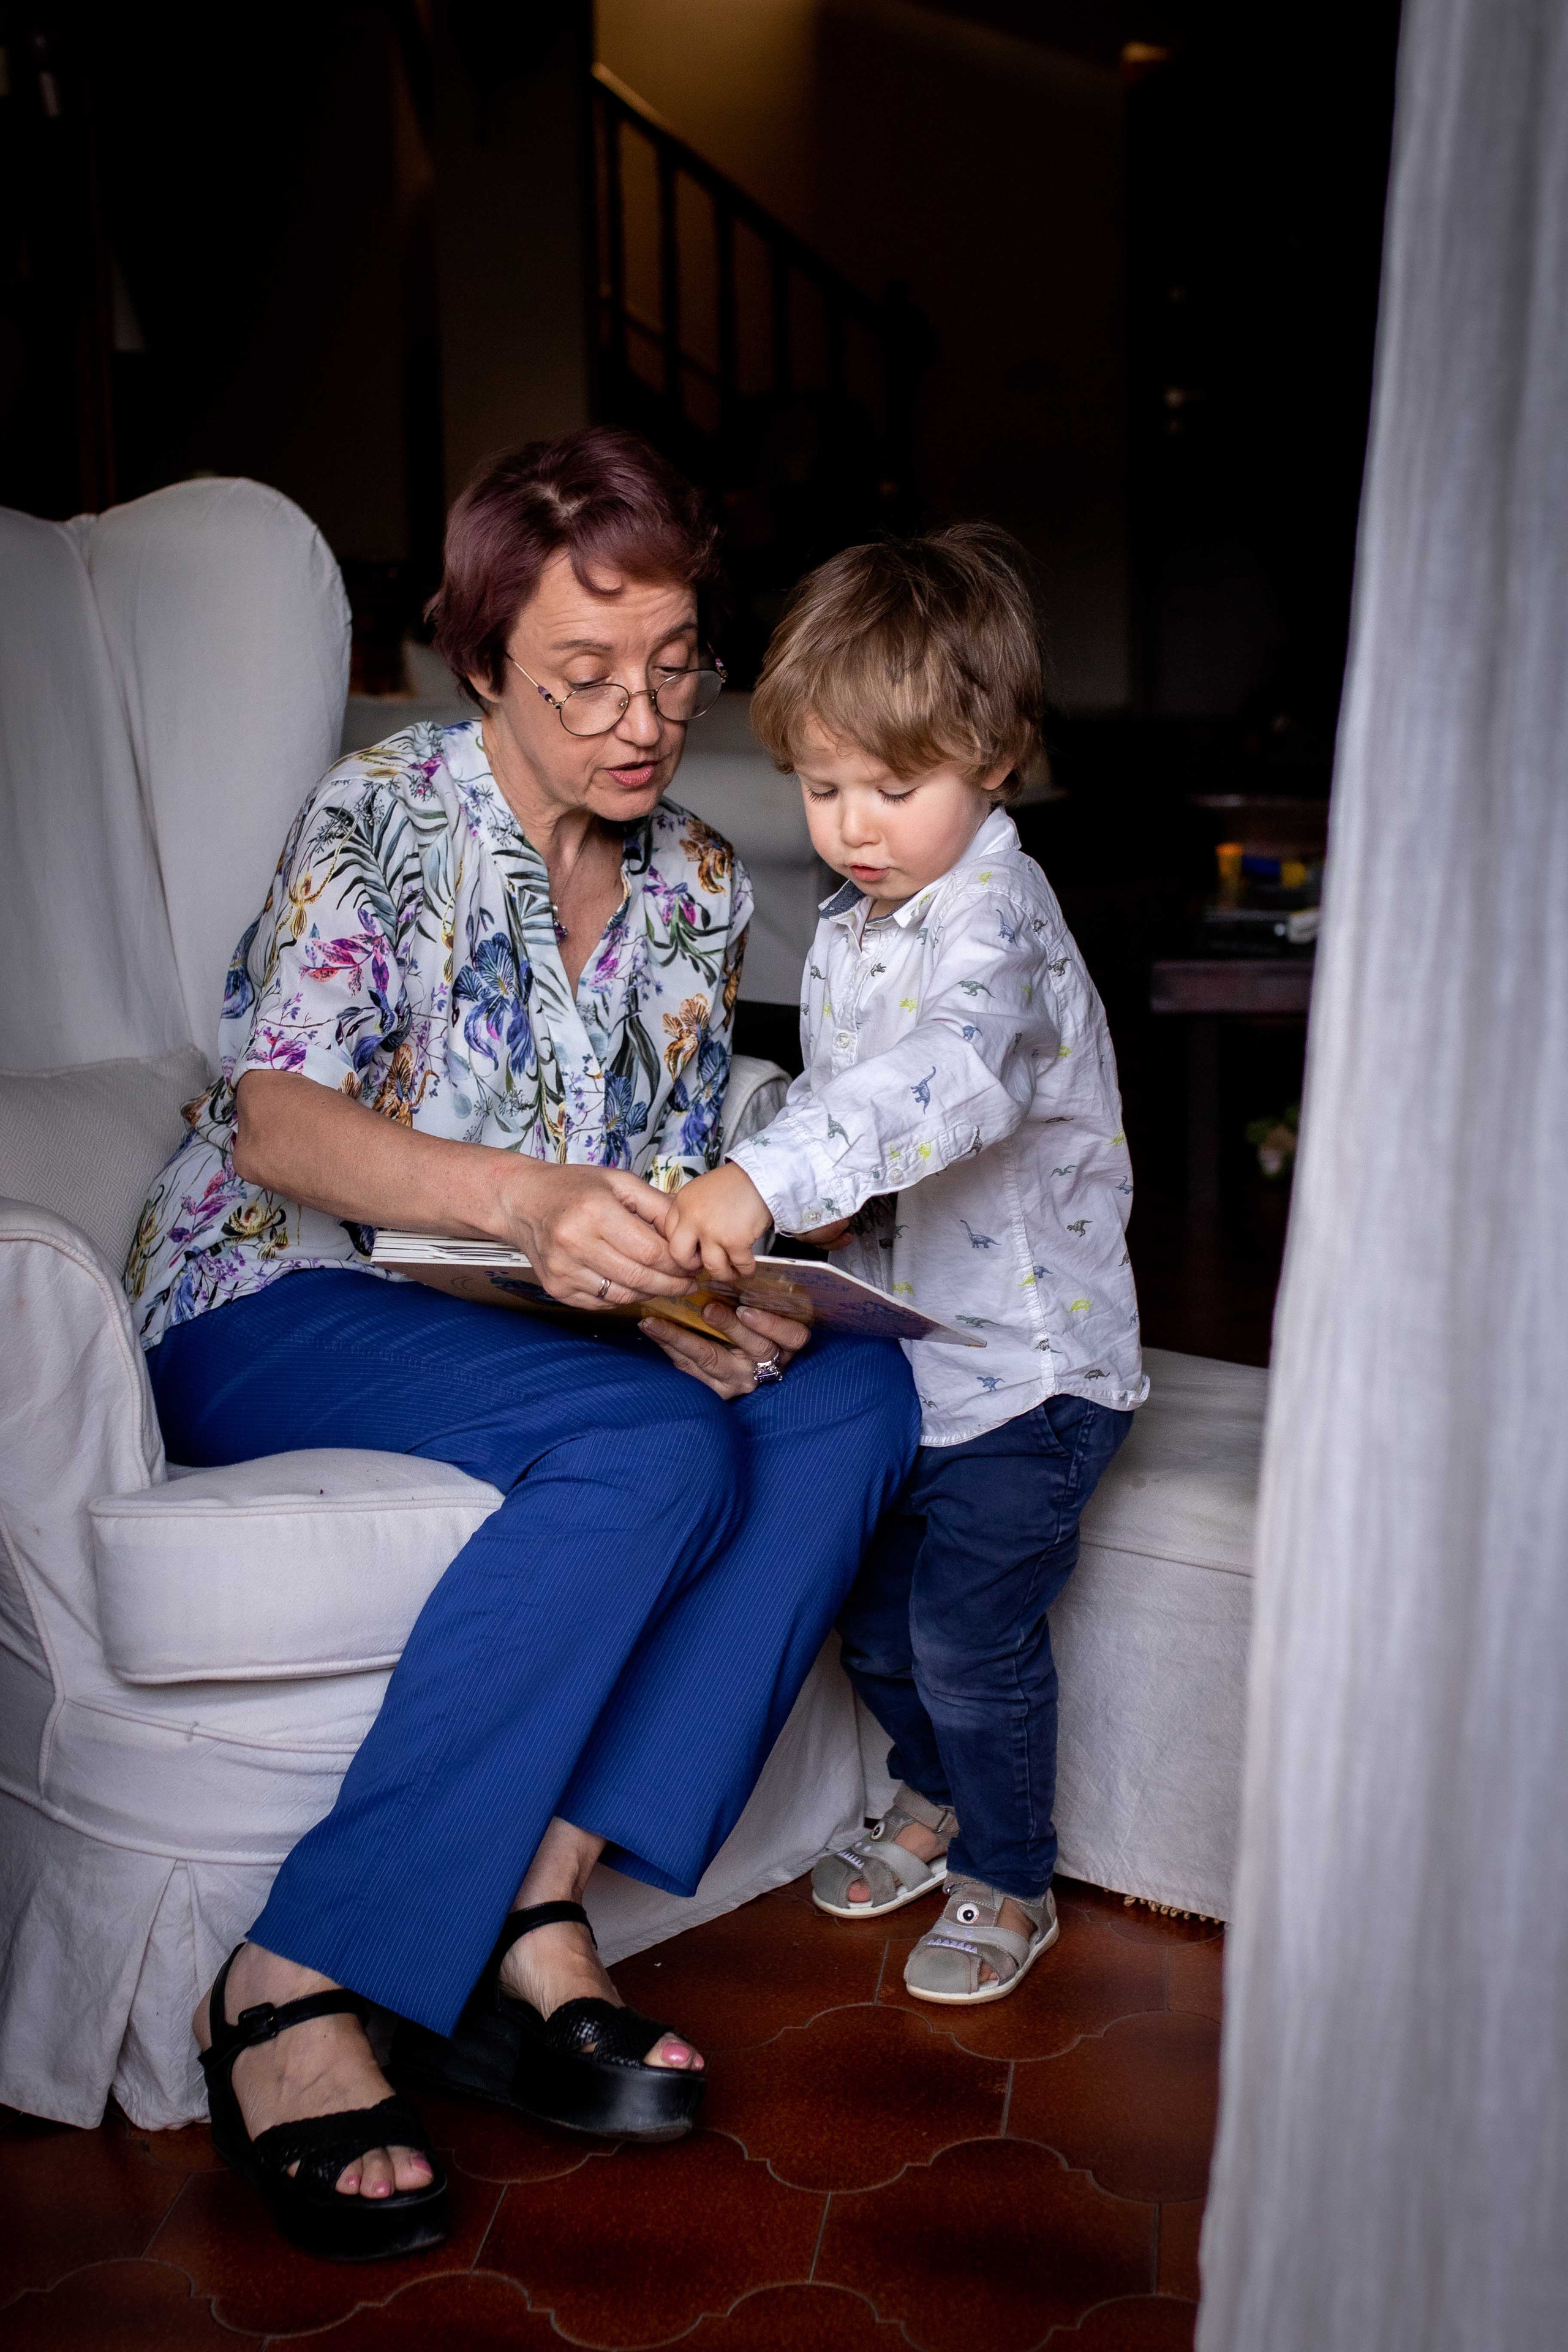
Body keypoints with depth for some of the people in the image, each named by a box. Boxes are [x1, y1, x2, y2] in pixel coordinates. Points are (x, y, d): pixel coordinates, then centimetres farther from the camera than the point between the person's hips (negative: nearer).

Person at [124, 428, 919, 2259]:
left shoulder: (700, 889, 9)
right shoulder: (382, 815, -7)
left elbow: (667, 1183, 10)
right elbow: (276, 1120, -19)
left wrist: (705, 1308, -14)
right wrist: (524, 1197, -37)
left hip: (543, 1325, 6)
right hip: (270, 1307, -5)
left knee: (852, 1390, -21)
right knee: (652, 1450, -33)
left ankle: (541, 1908, -23)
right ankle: (292, 1988, -25)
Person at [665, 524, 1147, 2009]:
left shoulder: (996, 918, -21)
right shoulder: (845, 929, 6)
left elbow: (951, 1079, -42)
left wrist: (768, 1174, -54)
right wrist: (817, 1204, -1)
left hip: (1025, 1364, -8)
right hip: (899, 1347, 8)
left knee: (971, 1635, 0)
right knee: (874, 1615, 18)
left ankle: (1009, 1884, 25)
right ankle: (933, 1802, 45)